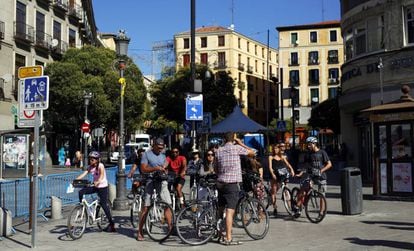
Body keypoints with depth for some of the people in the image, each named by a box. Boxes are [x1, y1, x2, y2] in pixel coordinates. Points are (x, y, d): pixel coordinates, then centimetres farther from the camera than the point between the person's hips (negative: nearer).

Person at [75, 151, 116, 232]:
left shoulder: (100, 165, -14)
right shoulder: (90, 167, 3)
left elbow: (101, 175, -29)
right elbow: (83, 174, -9)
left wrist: (98, 182, -49)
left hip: (103, 187, -6)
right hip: (95, 186, 6)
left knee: (104, 205, -7)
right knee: (81, 192, -14)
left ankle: (111, 224, 3)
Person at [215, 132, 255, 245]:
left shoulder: (219, 150, 7)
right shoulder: (236, 148, -7)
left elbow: (216, 168, 10)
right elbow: (252, 152, 4)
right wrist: (241, 144, 12)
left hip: (220, 183, 5)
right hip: (232, 184, -5)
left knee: (220, 210, 16)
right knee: (230, 211, -6)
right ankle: (228, 238, -7)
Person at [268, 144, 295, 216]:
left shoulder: (282, 157, 12)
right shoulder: (271, 157, 3)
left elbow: (288, 164, 2)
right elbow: (270, 167, -8)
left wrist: (291, 170, -18)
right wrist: (272, 174, -24)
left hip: (281, 175, 2)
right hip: (274, 176, -2)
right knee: (274, 191, -1)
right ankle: (275, 208, 3)